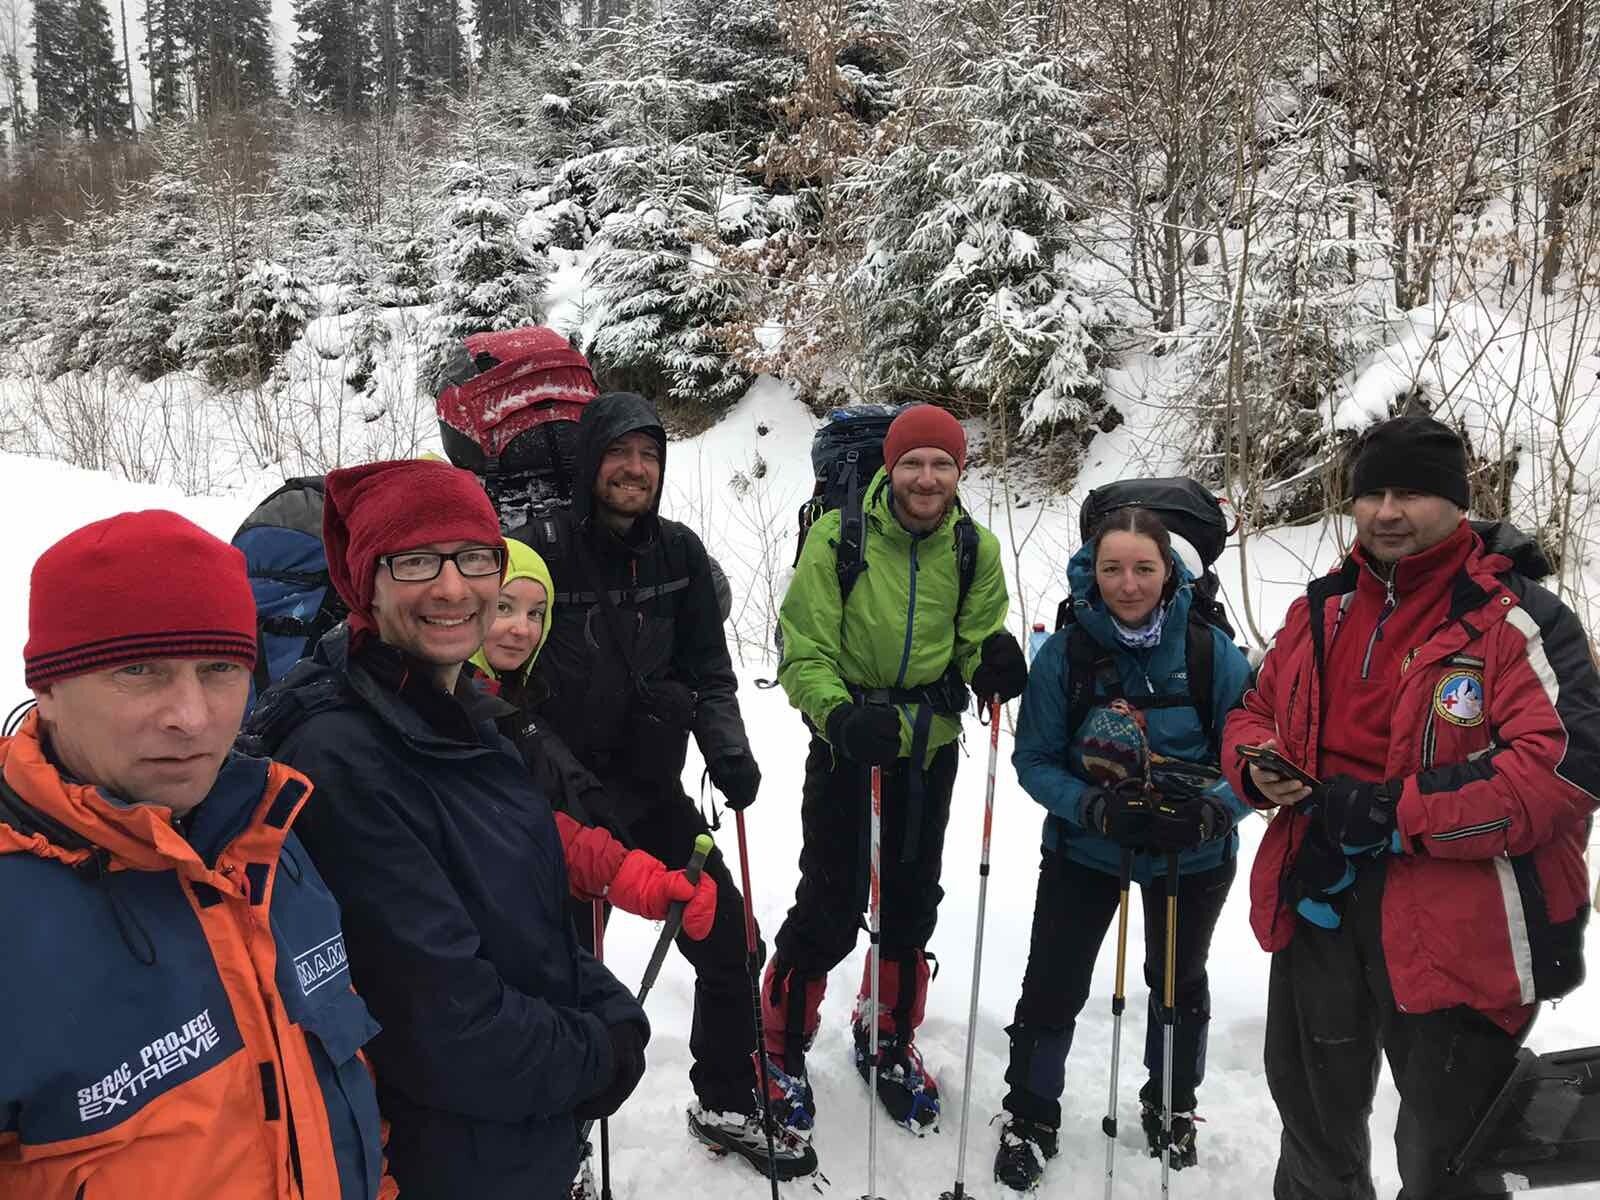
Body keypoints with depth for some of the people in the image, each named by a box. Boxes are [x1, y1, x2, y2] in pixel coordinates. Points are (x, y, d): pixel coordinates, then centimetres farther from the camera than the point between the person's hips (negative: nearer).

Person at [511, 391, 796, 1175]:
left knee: (728, 938, 11)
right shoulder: (541, 549, -14)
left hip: (653, 788, 5)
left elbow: (708, 670, 6)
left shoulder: (678, 552, 1)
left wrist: (726, 747, -9)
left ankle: (726, 1107, 34)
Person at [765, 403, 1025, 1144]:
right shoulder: (836, 536, -14)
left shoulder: (976, 548, -3)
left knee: (910, 908, 16)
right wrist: (841, 715, -30)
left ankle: (889, 1043, 39)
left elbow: (977, 642, 5)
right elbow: (805, 653, -13)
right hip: (847, 746, -4)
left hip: (929, 750, 4)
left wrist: (993, 662, -18)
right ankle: (781, 1046, 25)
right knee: (829, 910, 1)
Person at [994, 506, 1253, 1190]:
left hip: (1192, 855, 1)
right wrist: (1095, 807, -29)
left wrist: (1210, 811, -31)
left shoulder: (1212, 651, -17)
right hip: (1085, 847, -1)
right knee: (1052, 986, 3)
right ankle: (1030, 1117, 28)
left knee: (1178, 982, 23)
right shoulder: (1064, 652, -17)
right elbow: (1034, 759, -13)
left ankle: (1172, 1106, 49)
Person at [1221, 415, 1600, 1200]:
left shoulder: (1514, 619, -13)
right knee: (1314, 1120, 26)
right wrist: (1259, 767, -8)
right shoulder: (1321, 607, 7)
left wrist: (1393, 815, -24)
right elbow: (1256, 712, 16)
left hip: (1457, 929, -6)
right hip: (1319, 903, 6)